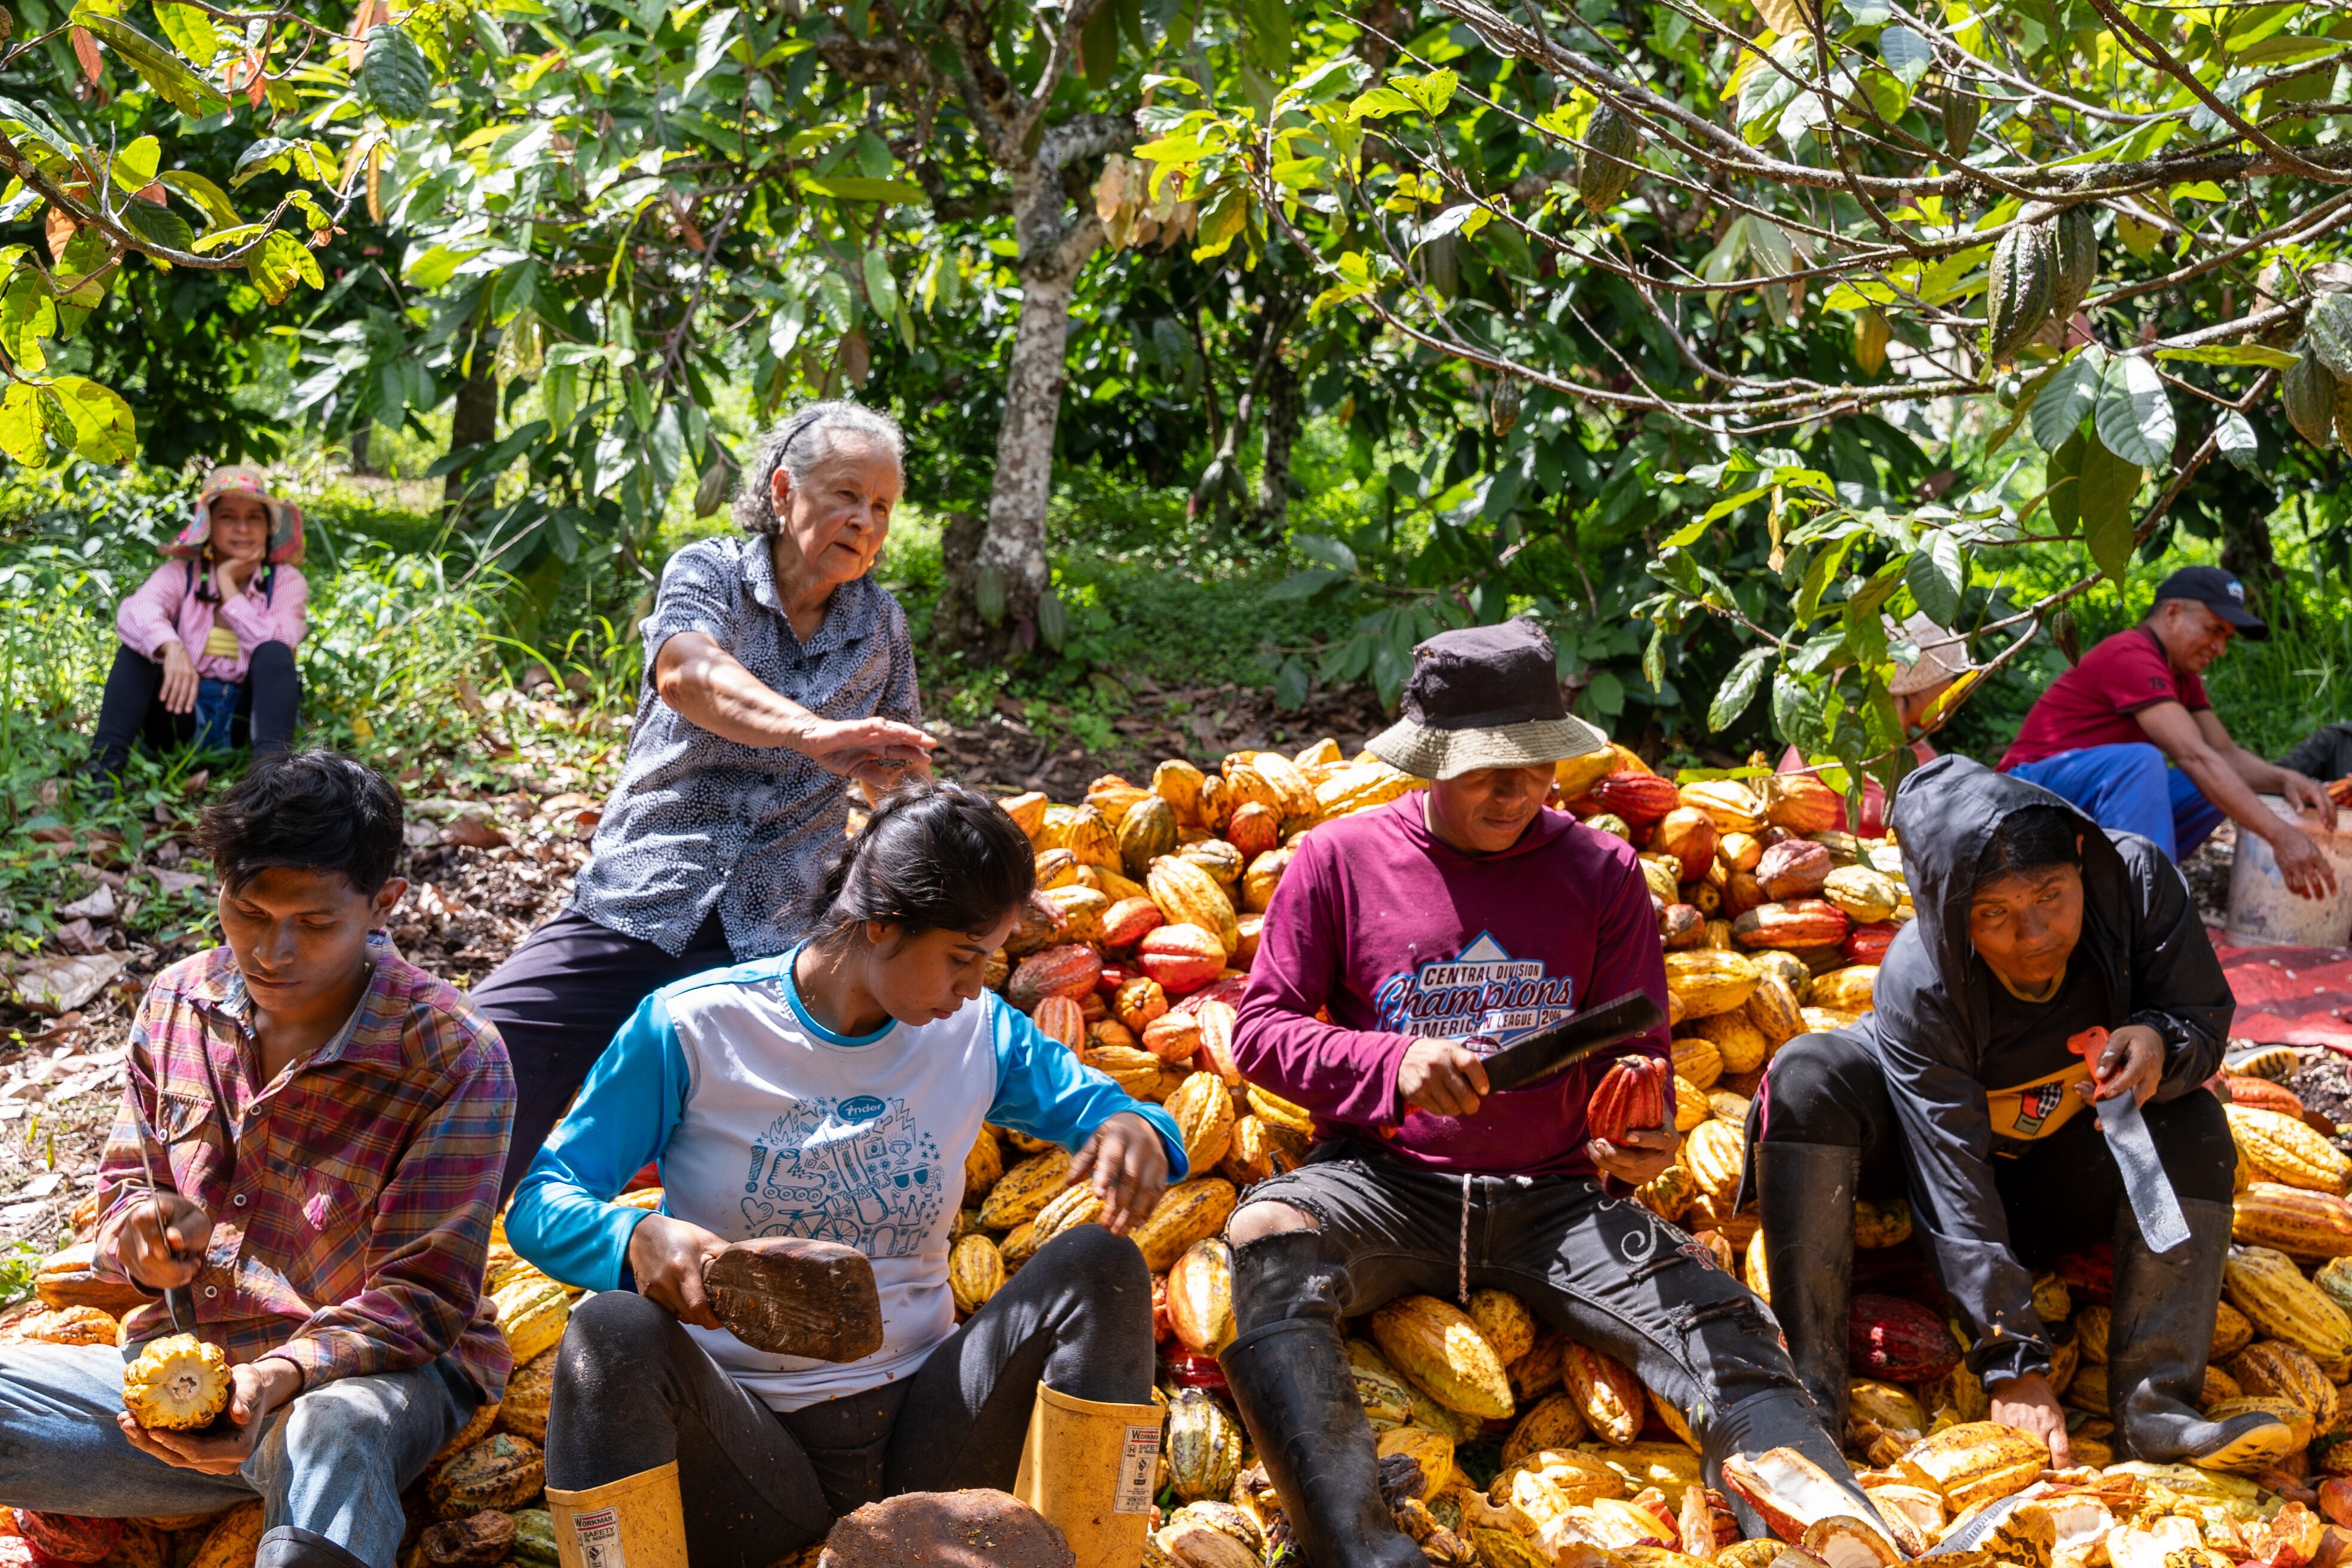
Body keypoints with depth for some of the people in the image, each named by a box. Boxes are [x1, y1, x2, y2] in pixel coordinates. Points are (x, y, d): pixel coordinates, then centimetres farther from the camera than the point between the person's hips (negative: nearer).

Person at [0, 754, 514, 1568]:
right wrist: (141, 1229, -10)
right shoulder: (178, 1004, 4)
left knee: (331, 1435, -42)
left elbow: (421, 1296, -12)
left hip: (372, 1373, -5)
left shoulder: (453, 1059, -12)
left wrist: (281, 1376, -30)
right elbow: (126, 1180, 16)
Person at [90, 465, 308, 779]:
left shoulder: (286, 580, 2)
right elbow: (135, 610, -22)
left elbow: (275, 654, -17)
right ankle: (106, 759, -36)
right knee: (138, 643, -19)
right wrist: (171, 647, -43)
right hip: (185, 713, 1)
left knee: (273, 653, -26)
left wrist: (227, 585, -12)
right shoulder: (181, 574, 3)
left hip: (248, 717, -1)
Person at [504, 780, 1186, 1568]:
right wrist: (639, 1238, -32)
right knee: (613, 1335, -34)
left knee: (1099, 1265, -17)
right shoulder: (692, 1029, -7)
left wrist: (1135, 1129, -15)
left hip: (919, 1426, 4)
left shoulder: (977, 1032, 5)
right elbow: (540, 1204, -7)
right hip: (745, 1431, -3)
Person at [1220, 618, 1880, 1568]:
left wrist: (1637, 1134, -15)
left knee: (1718, 1322, -24)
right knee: (1267, 1238, -35)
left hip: (1553, 1195, 2)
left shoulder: (1601, 873, 10)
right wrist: (1393, 1064, -16)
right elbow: (1261, 1029, 3)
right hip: (1384, 1184, -2)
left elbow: (1636, 1051, 9)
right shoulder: (1341, 859, 6)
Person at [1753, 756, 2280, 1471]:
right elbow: (1953, 1187, -35)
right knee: (1808, 1075, -32)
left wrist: (2161, 1043, -39)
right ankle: (1809, 1381, -35)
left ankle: (2153, 1403, -29)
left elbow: (2205, 1017, -12)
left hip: (2060, 1159, 3)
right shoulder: (1918, 982, -34)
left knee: (2192, 1123, -25)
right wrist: (2014, 1365, -39)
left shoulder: (2137, 881, -26)